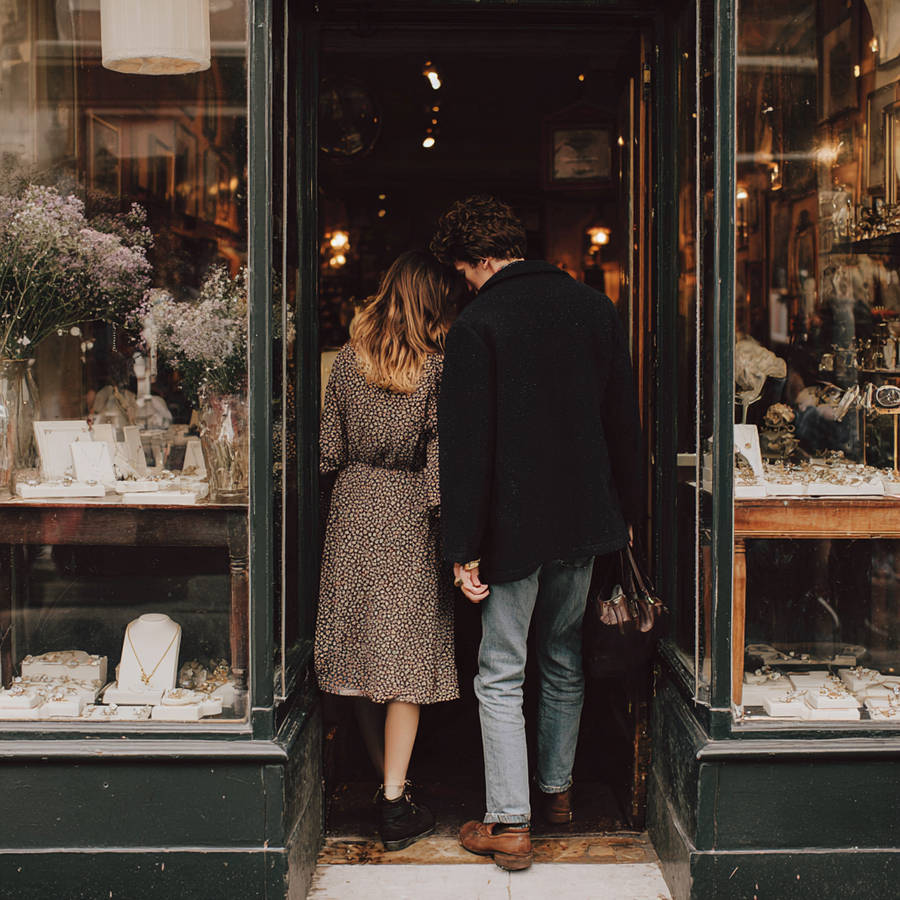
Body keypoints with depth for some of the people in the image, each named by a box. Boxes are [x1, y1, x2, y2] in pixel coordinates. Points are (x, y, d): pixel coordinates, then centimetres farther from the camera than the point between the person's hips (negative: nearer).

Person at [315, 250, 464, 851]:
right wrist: (447, 519, -4)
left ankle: (388, 782, 26)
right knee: (404, 654, 3)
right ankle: (395, 802, 4)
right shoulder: (438, 364, -11)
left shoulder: (351, 357, 1)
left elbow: (330, 447, 5)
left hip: (353, 508, 4)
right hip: (409, 515, -4)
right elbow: (440, 457, -12)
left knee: (363, 650, 12)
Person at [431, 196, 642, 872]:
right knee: (564, 661, 21)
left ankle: (510, 825, 7)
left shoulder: (477, 325, -13)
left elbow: (465, 446, -15)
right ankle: (558, 789, 34)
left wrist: (464, 549, -10)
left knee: (501, 677, 4)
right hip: (586, 517, 6)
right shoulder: (595, 307, 4)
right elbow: (624, 420, 8)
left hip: (515, 524, -5)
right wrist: (628, 511, 16)